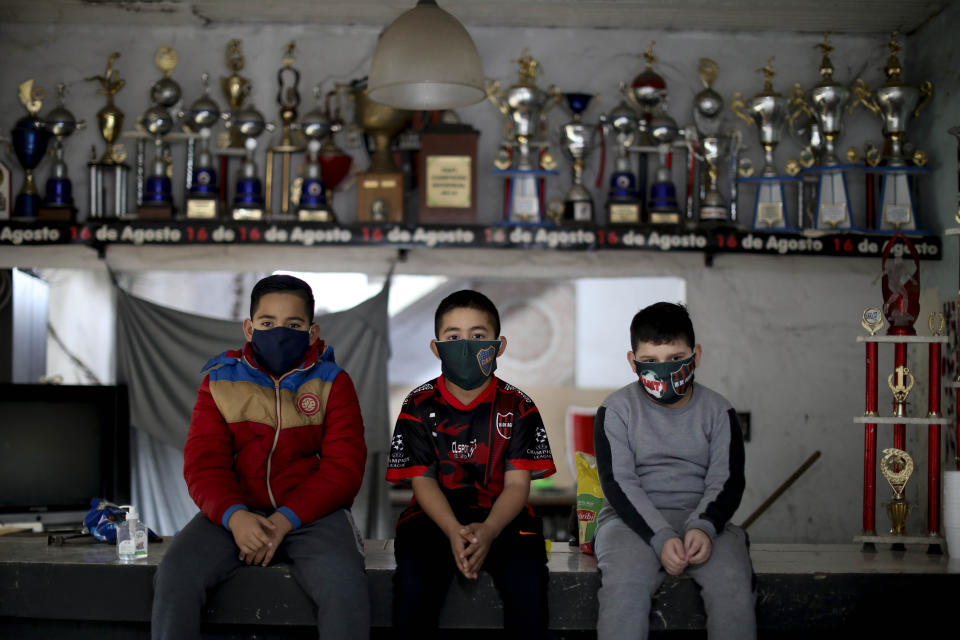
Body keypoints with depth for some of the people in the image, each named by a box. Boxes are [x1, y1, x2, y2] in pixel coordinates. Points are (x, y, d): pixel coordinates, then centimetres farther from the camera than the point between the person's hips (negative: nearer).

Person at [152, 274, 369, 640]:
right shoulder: (220, 381, 11)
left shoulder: (333, 383, 7)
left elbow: (343, 469, -2)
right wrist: (233, 515, -19)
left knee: (345, 588, -32)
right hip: (235, 511, 2)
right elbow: (203, 463, 3)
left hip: (311, 513, -1)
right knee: (174, 575, -26)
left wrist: (286, 519, -17)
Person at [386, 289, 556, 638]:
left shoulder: (517, 406, 2)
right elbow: (423, 480, -2)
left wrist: (488, 531, -23)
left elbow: (517, 483, -3)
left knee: (528, 581, -28)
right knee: (413, 581, -29)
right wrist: (455, 532, -20)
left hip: (501, 517, 0)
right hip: (435, 517, 0)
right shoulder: (420, 406, 3)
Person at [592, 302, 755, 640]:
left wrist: (703, 526, -20)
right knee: (624, 581, -33)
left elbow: (726, 481, 2)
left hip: (702, 519, 2)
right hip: (633, 519, -1)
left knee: (733, 582, -29)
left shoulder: (718, 411, 8)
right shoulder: (617, 410, 2)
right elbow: (619, 483, -6)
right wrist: (661, 537, -20)